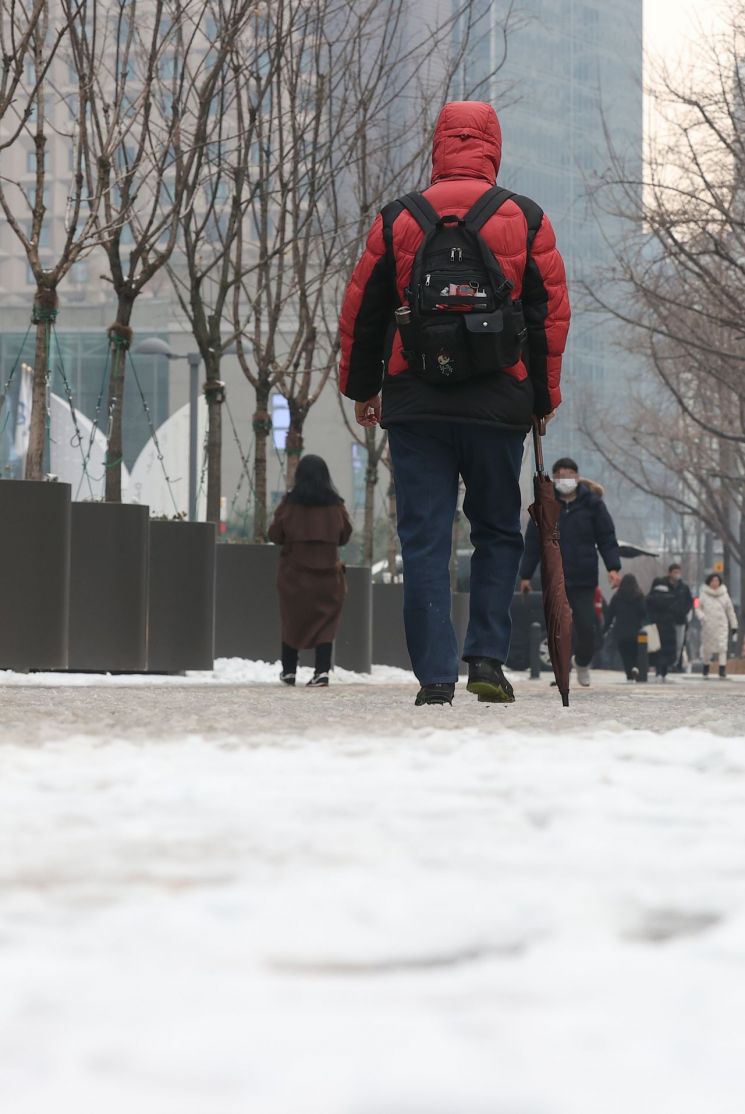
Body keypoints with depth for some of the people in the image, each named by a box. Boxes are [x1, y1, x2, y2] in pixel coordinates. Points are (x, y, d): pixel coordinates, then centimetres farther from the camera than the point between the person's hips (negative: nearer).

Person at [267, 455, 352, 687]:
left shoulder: (290, 502, -7)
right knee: (325, 622, 2)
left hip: (294, 573, 0)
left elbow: (275, 535, -1)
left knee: (292, 620, 13)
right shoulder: (335, 504, -2)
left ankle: (289, 670, 17)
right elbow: (345, 536, 7)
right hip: (327, 573, 0)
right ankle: (322, 671, -11)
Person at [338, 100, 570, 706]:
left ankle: (435, 676, -4)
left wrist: (361, 386, 22)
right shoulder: (526, 220, 2)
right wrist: (544, 398, 14)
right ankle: (487, 658, 3)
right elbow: (552, 314, 4)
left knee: (425, 539, 2)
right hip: (500, 407, 0)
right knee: (497, 532, 15)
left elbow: (361, 313, 9)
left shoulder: (398, 220, 4)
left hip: (413, 407, 0)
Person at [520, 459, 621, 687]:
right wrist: (526, 574, 7)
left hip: (584, 578, -1)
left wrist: (613, 567, -10)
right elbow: (533, 542, 8)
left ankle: (582, 663, 24)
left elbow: (606, 538, 2)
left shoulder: (592, 504, 2)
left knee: (586, 627, -3)